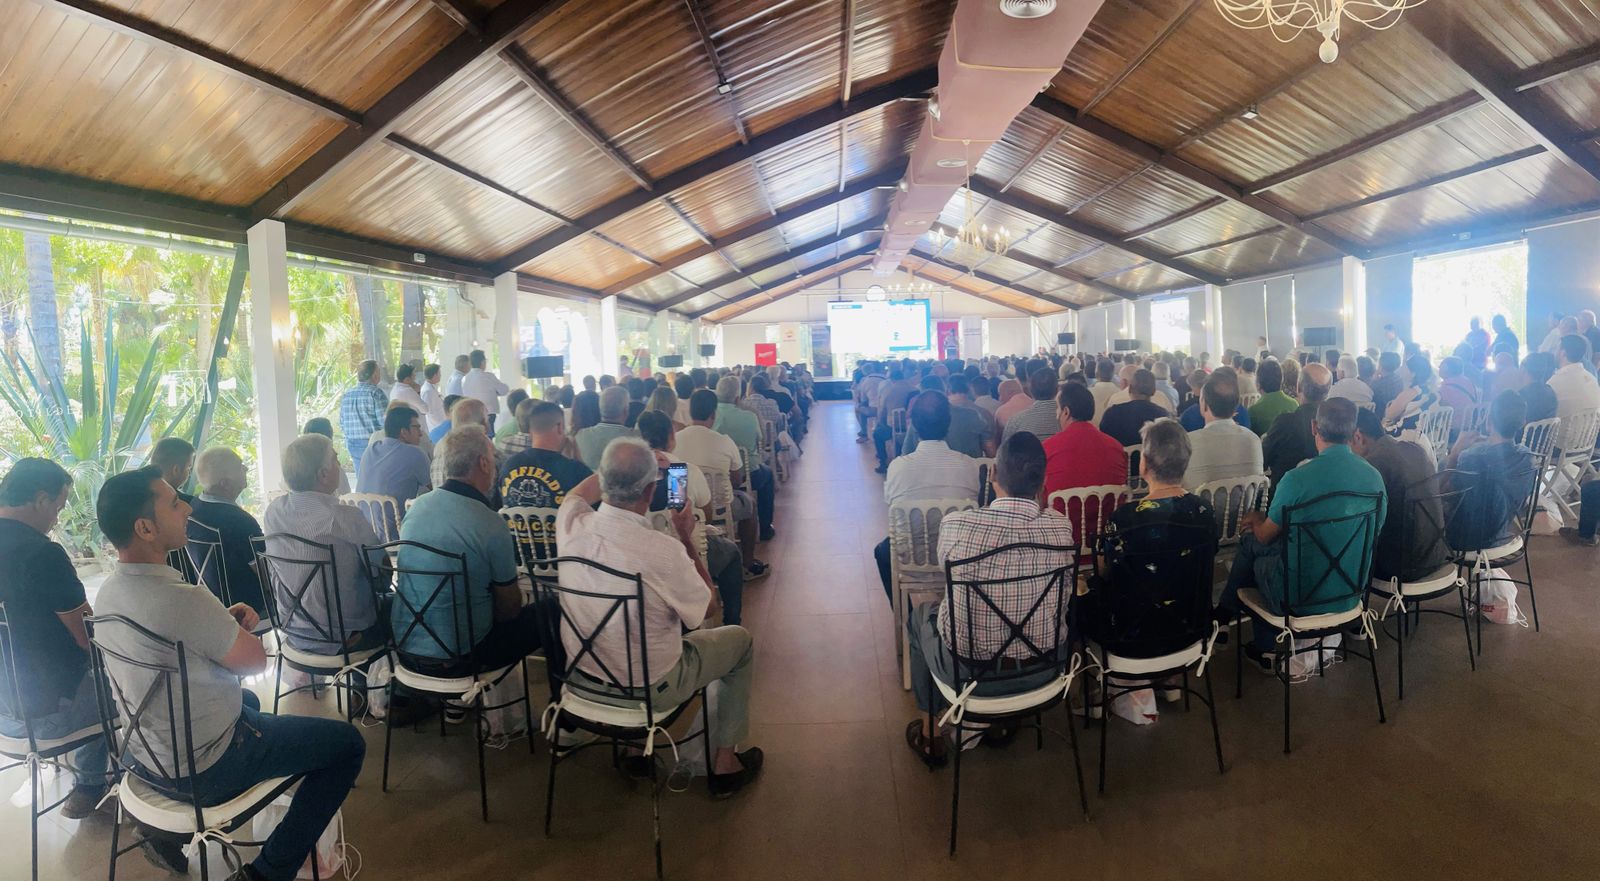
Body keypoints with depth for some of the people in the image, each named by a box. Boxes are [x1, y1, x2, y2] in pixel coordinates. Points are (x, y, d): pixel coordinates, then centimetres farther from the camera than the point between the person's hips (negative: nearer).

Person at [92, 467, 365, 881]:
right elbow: (256, 661, -17)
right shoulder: (184, 601, -33)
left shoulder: (108, 592, -5)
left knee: (247, 699, 37)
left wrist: (225, 622, -3)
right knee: (348, 742, 1)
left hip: (143, 753, 9)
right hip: (203, 769, -9)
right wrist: (234, 628, 0)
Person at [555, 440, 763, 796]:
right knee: (740, 640, 17)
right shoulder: (661, 549, -32)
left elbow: (579, 492, 11)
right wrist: (687, 539, -7)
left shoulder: (571, 525, -18)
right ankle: (725, 763, 25)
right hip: (648, 687, -6)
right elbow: (708, 608, -11)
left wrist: (617, 468, 13)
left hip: (583, 673, 6)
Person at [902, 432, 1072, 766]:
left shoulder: (955, 524, -23)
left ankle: (928, 732, 41)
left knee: (921, 615, 29)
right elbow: (1064, 594, 1)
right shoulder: (1061, 528, -17)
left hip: (970, 672, -2)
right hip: (1043, 669, 3)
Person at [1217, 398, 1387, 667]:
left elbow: (1265, 535, -8)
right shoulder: (1374, 476, -5)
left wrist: (1256, 520, 19)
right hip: (1352, 591, 6)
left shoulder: (1298, 478, -22)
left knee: (1252, 542, 16)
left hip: (1303, 597, -6)